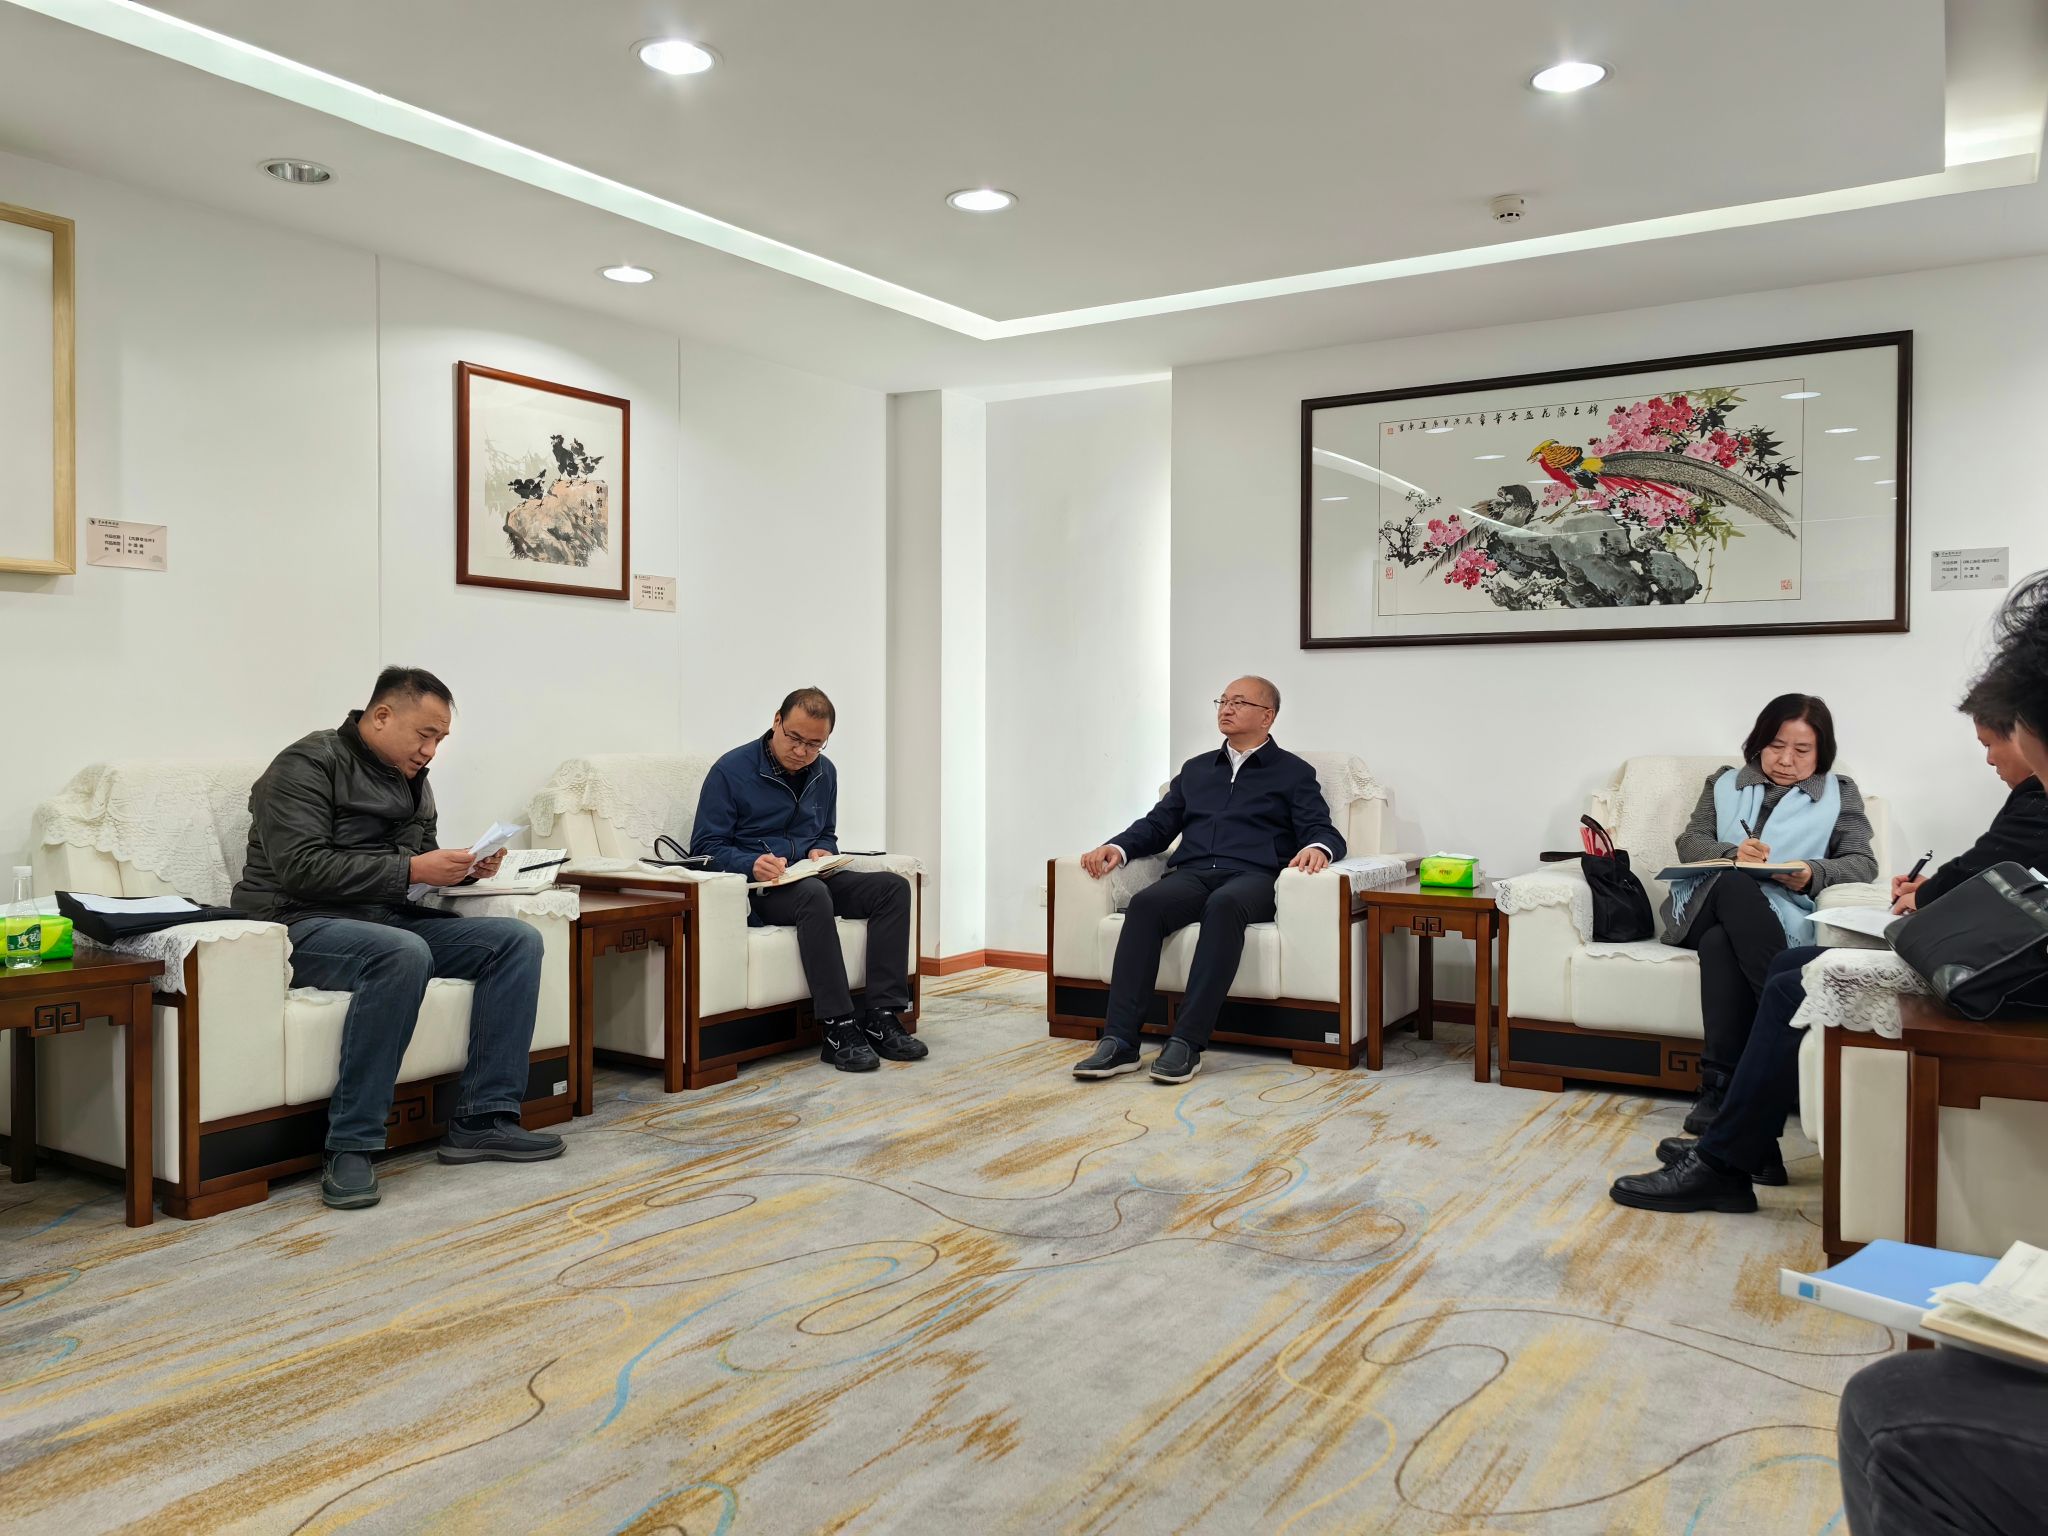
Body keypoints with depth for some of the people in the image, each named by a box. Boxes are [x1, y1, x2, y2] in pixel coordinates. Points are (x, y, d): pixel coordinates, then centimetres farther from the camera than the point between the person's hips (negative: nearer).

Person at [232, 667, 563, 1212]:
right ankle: (351, 1148, -32)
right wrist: (410, 870, -22)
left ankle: (482, 1120, -13)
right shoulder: (308, 764, -8)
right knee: (404, 952, -39)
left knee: (518, 940, -10)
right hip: (299, 925, -8)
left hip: (390, 919, 8)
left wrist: (462, 869, 2)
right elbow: (302, 867, -20)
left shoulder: (412, 781, 16)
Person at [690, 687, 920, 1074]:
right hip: (755, 888, -6)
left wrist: (823, 852, -1)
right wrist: (751, 864, -27)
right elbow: (704, 847, -8)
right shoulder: (731, 770, -7)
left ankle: (882, 1017, -23)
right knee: (813, 894, -39)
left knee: (893, 886, -17)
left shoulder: (824, 773, 13)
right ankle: (838, 1029, -37)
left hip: (811, 879, 6)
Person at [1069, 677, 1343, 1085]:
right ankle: (1119, 1041, -39)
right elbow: (1158, 824, 24)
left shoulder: (1294, 773, 18)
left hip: (1252, 877, -3)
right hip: (1191, 873, 3)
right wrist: (1118, 847, 3)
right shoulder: (1196, 769, 30)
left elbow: (1324, 832, 6)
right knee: (1145, 903, -32)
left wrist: (1318, 848, -19)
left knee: (1224, 905, -40)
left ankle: (1187, 1042, -43)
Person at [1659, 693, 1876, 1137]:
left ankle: (1720, 1087, -42)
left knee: (1721, 943, -39)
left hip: (1780, 914, -1)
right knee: (1735, 884, -39)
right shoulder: (1724, 783, 23)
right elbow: (1690, 842, 10)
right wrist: (1732, 854, -14)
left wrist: (1813, 874, -17)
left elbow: (1863, 862, 6)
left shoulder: (1840, 792, 18)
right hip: (1708, 905, 2)